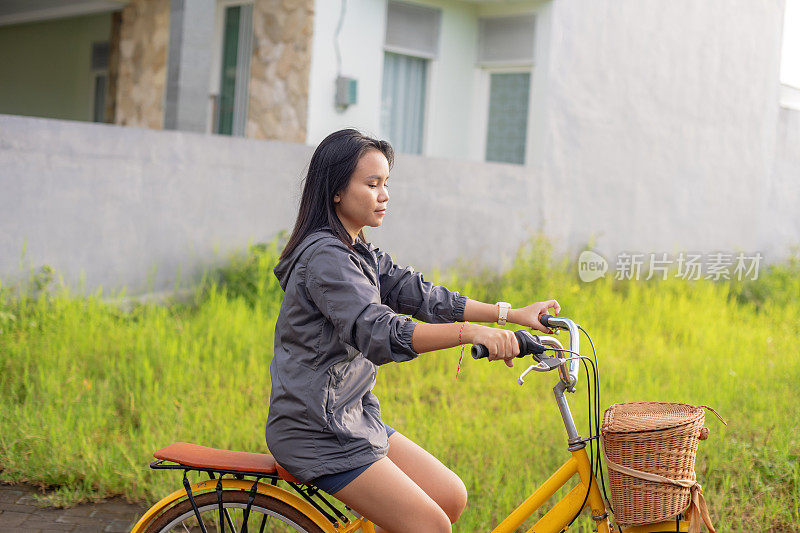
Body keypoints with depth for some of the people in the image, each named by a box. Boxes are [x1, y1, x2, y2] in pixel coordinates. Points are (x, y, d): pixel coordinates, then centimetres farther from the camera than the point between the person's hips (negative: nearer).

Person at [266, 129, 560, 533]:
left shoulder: (361, 255, 12)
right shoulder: (324, 257, -20)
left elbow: (420, 295, 8)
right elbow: (378, 333, -32)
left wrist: (511, 313, 1)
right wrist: (470, 332, -42)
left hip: (353, 418, 10)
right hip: (318, 434, -10)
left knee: (451, 497, 8)